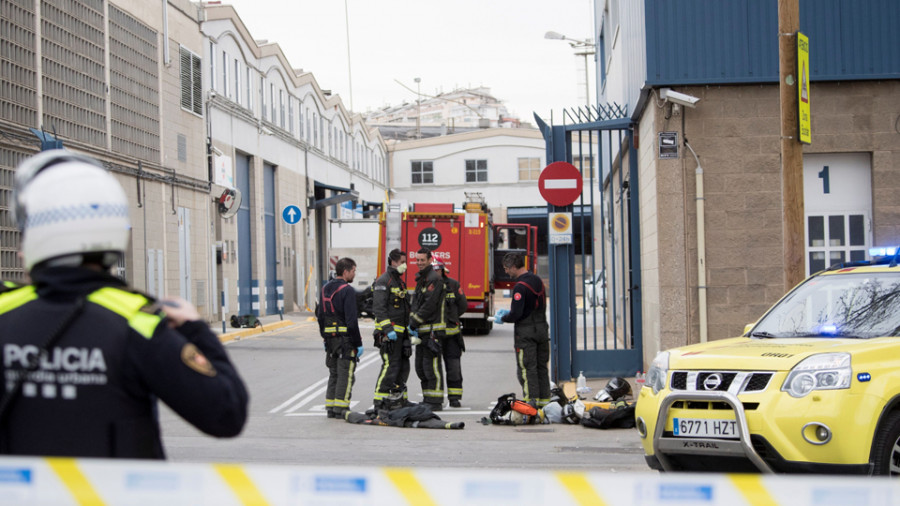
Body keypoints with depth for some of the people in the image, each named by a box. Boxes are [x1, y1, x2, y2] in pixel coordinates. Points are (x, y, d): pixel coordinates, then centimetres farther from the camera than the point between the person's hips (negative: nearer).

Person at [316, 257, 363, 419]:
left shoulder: (325, 289, 12)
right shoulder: (347, 290, -14)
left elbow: (319, 315, 16)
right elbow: (351, 319, -17)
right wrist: (358, 343, -13)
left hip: (330, 337, 8)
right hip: (345, 338, -8)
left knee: (334, 373, 15)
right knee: (345, 374, -3)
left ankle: (330, 407, 15)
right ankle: (340, 408, -4)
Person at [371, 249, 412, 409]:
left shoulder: (399, 281, 19)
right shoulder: (383, 281, -12)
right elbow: (378, 308, -19)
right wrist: (388, 329, -25)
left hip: (400, 331, 10)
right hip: (389, 332, -10)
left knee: (403, 366, 11)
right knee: (390, 366, -12)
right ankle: (380, 402, -9)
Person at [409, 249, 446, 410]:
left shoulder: (434, 279, -12)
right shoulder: (421, 279, 19)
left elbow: (429, 305, -18)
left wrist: (414, 322, -14)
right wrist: (412, 322, 2)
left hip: (432, 329, -10)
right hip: (422, 330, 10)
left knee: (431, 365, -10)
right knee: (420, 367, 13)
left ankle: (435, 402, -7)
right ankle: (428, 399, 20)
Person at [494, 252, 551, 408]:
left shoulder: (520, 287, -18)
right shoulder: (538, 280, 10)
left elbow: (516, 315, -20)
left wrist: (502, 319, -1)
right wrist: (509, 312, 20)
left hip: (525, 332, -8)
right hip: (542, 329, 8)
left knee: (527, 369, -2)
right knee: (542, 367, 13)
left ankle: (532, 400, -4)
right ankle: (544, 400, 16)